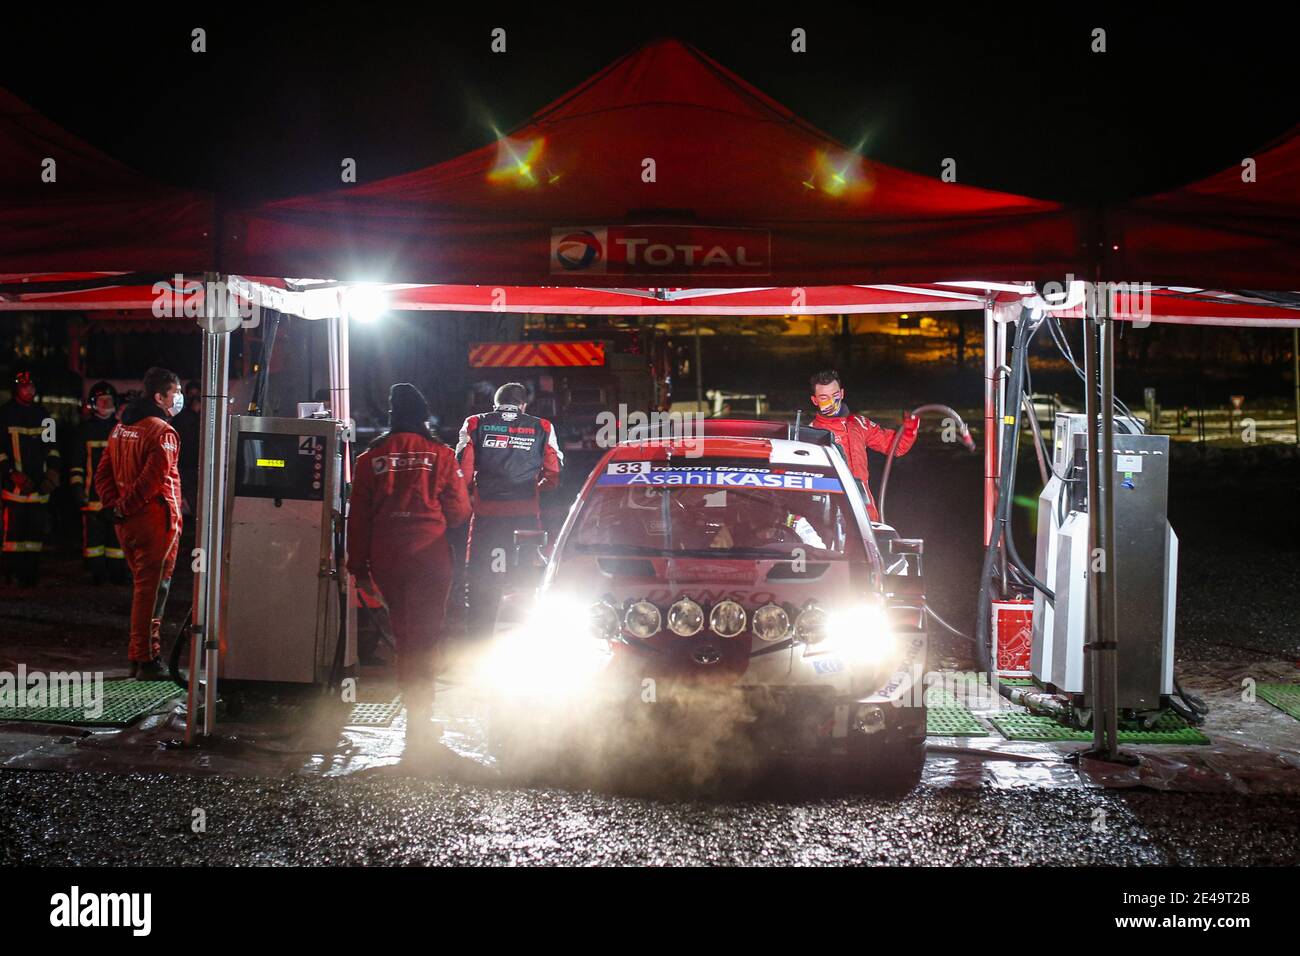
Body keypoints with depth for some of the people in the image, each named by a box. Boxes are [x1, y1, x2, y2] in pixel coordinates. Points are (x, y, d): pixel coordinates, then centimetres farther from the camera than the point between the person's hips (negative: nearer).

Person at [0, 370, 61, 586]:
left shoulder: (43, 414, 15)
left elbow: (52, 445, 20)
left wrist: (52, 472, 7)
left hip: (40, 485, 5)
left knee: (37, 528, 4)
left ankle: (32, 573, 9)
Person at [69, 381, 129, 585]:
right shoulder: (86, 429, 7)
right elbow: (77, 462, 6)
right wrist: (77, 487, -2)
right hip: (93, 493, -2)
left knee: (118, 533, 0)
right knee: (93, 532, -3)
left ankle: (117, 573, 6)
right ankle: (96, 572, 3)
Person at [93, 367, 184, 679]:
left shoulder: (122, 428, 13)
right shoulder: (162, 433, -14)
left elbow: (103, 473, 13)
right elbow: (154, 479, -23)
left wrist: (115, 504, 5)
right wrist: (125, 506, -13)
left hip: (128, 523, 8)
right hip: (155, 521, -8)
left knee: (146, 586, 18)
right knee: (151, 589, -2)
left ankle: (146, 653, 23)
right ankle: (144, 659, 1)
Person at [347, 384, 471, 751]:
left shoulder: (371, 458, 5)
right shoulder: (439, 455, -4)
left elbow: (358, 515, 6)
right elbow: (458, 510, -2)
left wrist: (358, 562, 12)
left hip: (385, 558, 3)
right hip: (429, 554, -3)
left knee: (403, 631, 16)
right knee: (425, 634, -2)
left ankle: (415, 710, 24)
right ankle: (419, 719, -11)